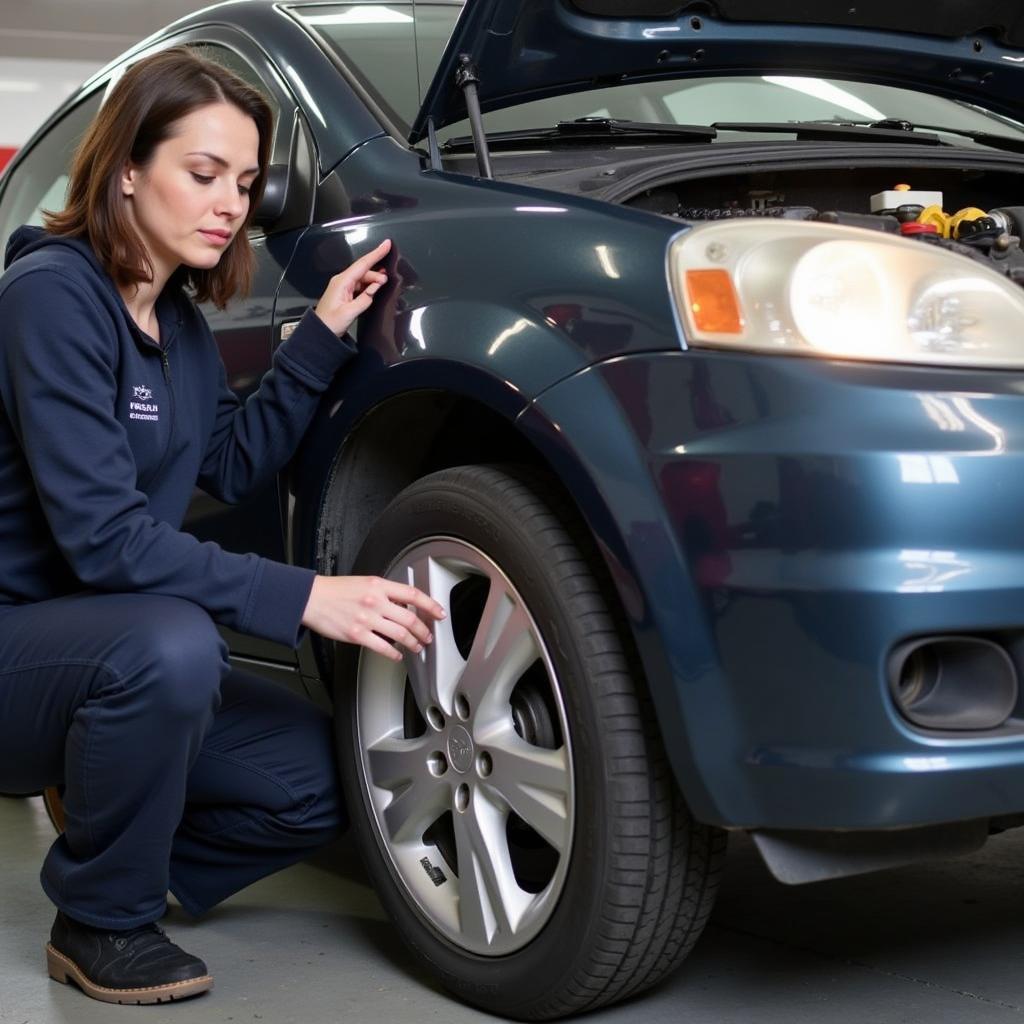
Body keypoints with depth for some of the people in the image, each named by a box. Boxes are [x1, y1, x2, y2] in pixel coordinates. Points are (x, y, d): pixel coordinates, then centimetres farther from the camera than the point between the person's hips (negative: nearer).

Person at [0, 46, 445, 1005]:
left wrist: (320, 339, 6)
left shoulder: (179, 319, 8)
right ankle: (103, 927, -13)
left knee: (317, 778, -6)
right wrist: (300, 598, -30)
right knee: (168, 645, -37)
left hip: (96, 654, 8)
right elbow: (100, 536, -26)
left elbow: (235, 466, 17)